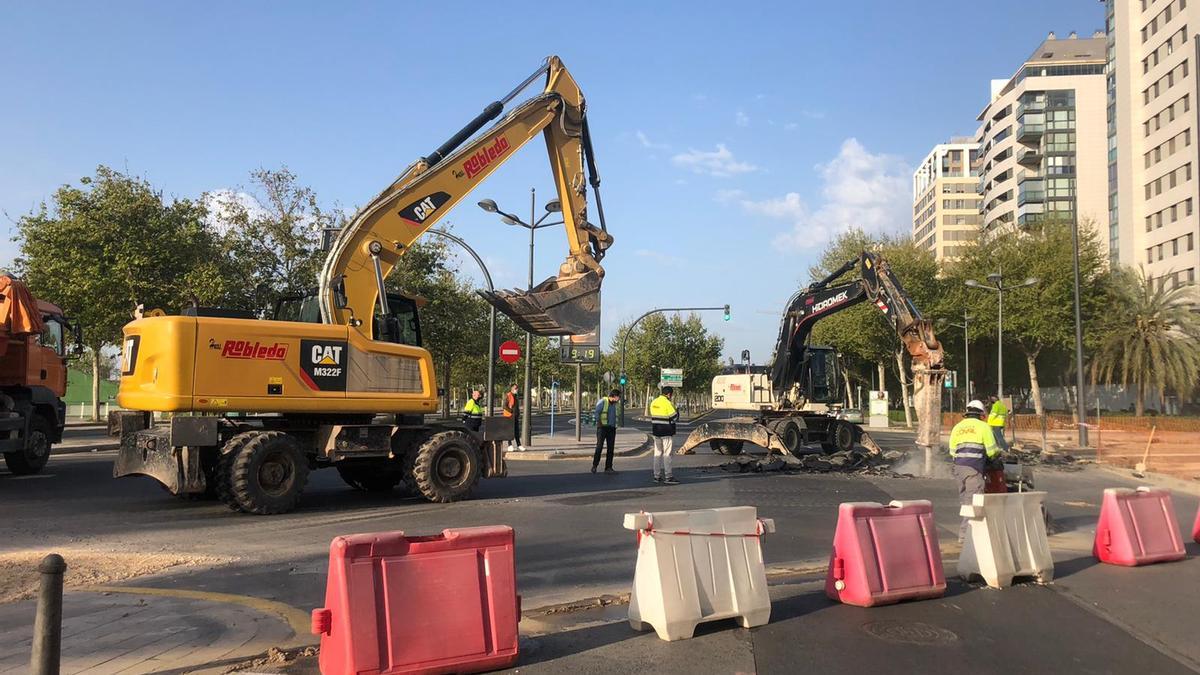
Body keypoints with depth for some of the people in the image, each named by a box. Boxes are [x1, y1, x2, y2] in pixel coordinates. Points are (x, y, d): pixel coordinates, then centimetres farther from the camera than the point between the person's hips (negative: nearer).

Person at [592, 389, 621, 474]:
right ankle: (594, 465, 0)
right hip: (602, 427, -5)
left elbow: (618, 415, 23)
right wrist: (599, 423, -11)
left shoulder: (617, 404, 13)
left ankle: (608, 468, 7)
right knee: (599, 446, -10)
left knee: (611, 448, 3)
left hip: (612, 428, 5)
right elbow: (597, 413, -7)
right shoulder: (603, 402, -4)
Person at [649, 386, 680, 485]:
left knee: (657, 453, 12)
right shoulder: (667, 403, -16)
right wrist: (676, 410, 6)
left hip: (656, 431, 7)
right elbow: (675, 417, -13)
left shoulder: (653, 402, 9)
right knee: (667, 454, -3)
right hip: (667, 432, -7)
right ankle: (668, 477, -2)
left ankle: (657, 476, 15)